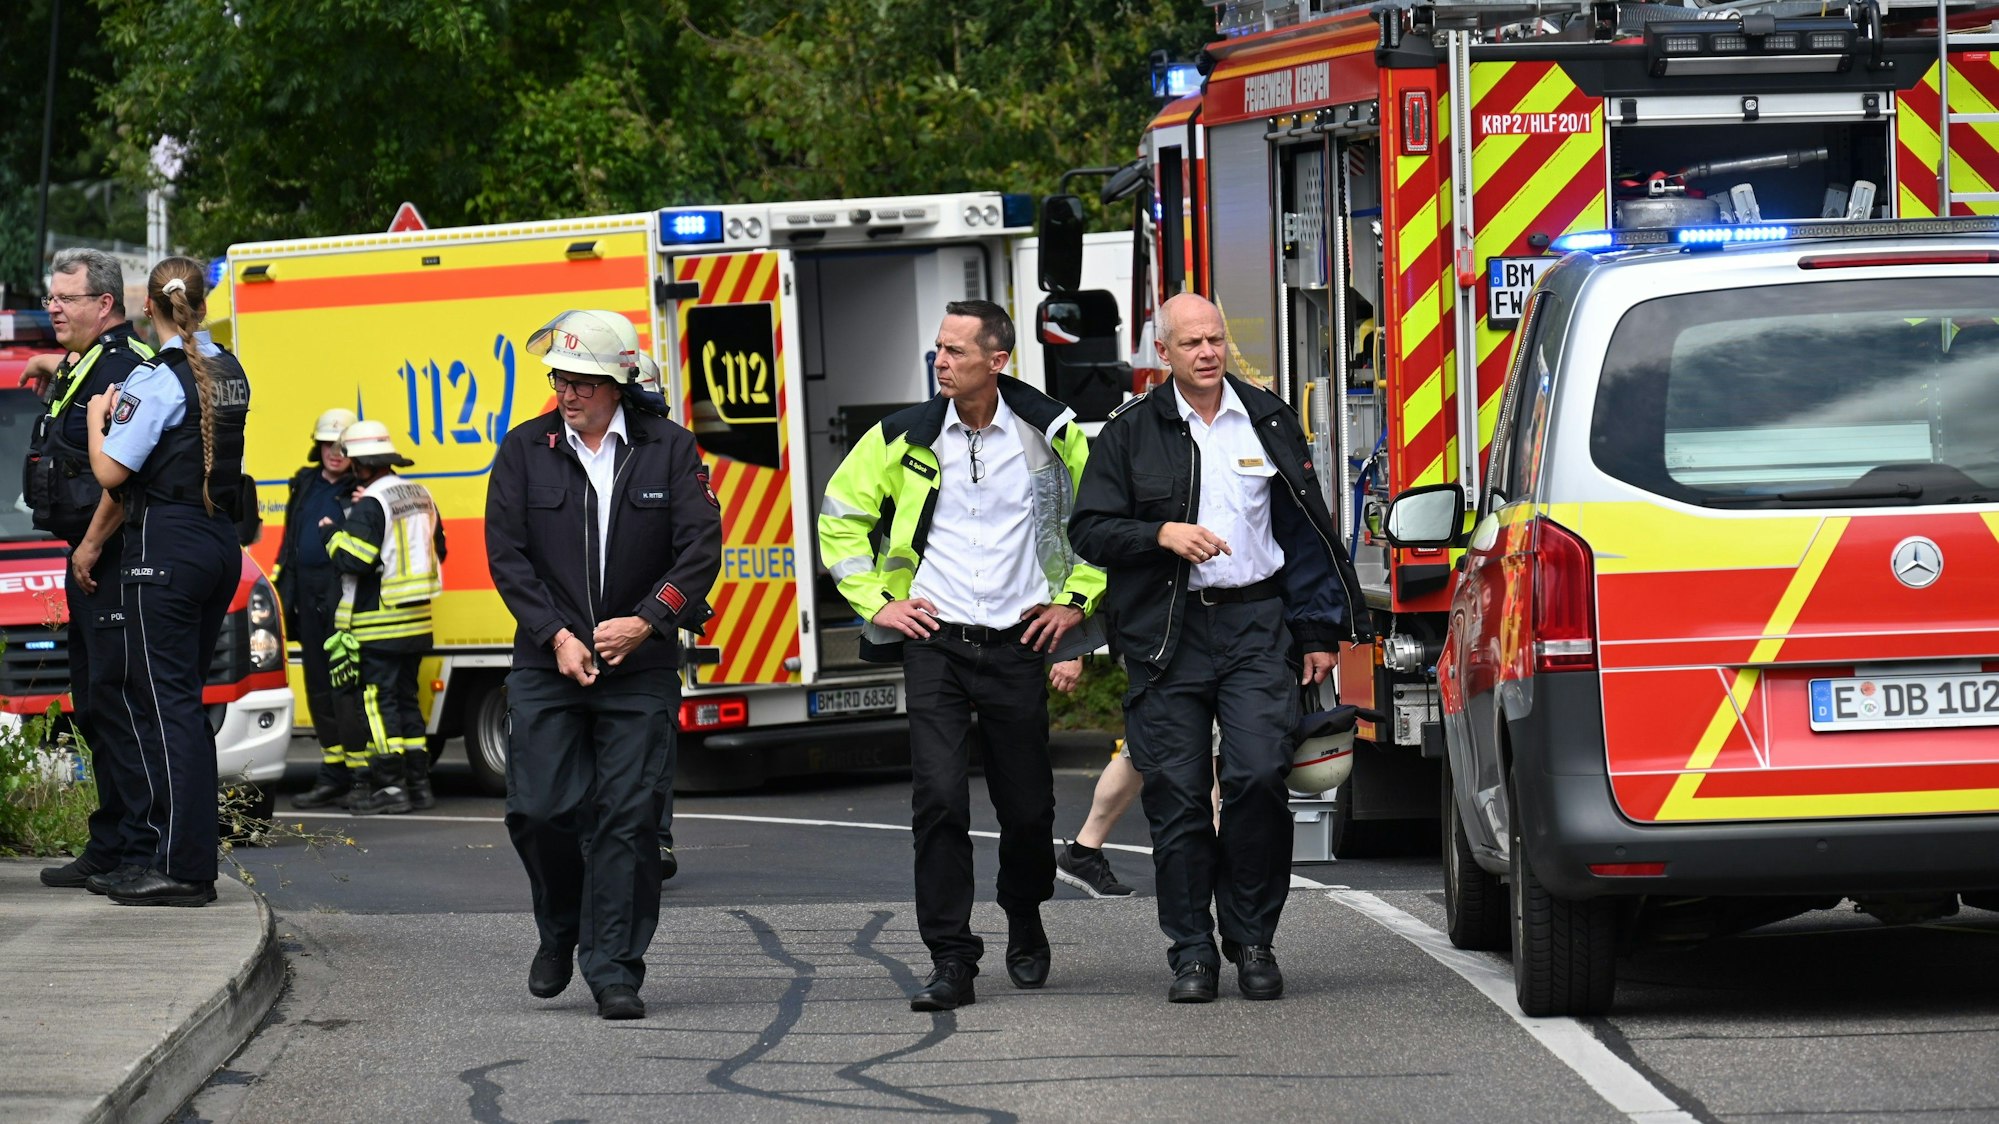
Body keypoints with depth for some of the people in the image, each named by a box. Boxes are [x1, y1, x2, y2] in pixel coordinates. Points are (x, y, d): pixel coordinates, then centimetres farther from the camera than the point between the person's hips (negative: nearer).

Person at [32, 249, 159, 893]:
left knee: (117, 703, -11)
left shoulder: (124, 368, -15)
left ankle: (144, 851, -11)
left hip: (115, 561, -11)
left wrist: (92, 547, -18)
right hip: (88, 558, 11)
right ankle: (110, 846, 19)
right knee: (93, 704, 13)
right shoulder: (75, 369, 18)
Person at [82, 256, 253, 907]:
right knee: (181, 701, 15)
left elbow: (110, 472, -18)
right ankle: (193, 858, 15)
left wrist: (98, 417, 2)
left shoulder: (157, 381, -14)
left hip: (166, 547, -8)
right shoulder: (230, 373, 10)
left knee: (164, 702, -6)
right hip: (222, 542, 8)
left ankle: (181, 869, -10)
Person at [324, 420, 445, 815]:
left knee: (376, 701, -4)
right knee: (405, 698, 15)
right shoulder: (421, 496, 11)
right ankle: (419, 782, 15)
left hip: (378, 626, -8)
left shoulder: (371, 505, -16)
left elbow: (353, 560, -23)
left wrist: (332, 532, -5)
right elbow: (438, 550, 22)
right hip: (416, 621, 8)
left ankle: (390, 786, -8)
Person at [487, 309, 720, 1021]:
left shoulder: (668, 450, 2)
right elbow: (506, 555, 1)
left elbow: (700, 548, -2)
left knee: (626, 819, -4)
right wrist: (556, 635, -10)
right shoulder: (526, 451, 4)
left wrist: (644, 621, -14)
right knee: (539, 809, -5)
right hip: (548, 668, 1)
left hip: (640, 669, -1)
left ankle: (614, 969, 2)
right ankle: (561, 930, 22)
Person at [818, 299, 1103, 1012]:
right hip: (935, 640, 0)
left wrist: (1077, 599, 7)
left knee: (1028, 806, 7)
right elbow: (840, 517, 13)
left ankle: (1025, 927, 35)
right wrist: (874, 601, 5)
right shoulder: (904, 439, 1)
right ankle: (950, 962, -11)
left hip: (1018, 641, 0)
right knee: (938, 799, -13)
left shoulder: (1051, 435, 0)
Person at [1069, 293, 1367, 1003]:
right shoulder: (1131, 432, 6)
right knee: (1177, 797, -1)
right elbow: (1090, 531, 2)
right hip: (1167, 635, 0)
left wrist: (1318, 631, 9)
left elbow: (1306, 530, 14)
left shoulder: (1268, 420, 11)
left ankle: (1253, 940, 1)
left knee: (1259, 777, -12)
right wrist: (1163, 535, -15)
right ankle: (1192, 953, 6)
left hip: (1255, 624, 1)